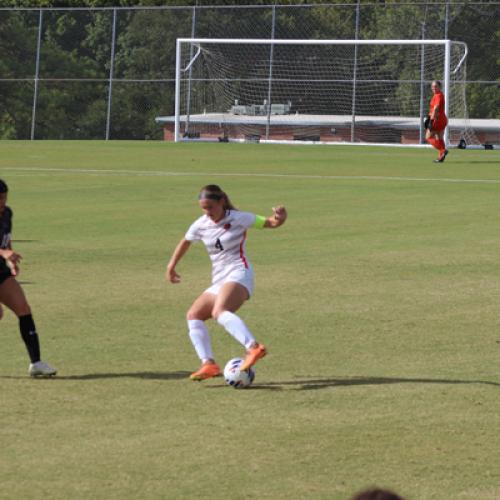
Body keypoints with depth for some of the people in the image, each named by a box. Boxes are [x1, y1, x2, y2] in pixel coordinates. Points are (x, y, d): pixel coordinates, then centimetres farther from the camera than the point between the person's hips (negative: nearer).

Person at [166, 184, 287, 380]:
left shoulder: (238, 219, -5)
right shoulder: (200, 225, 9)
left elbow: (269, 223, -1)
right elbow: (185, 242, 28)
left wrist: (279, 218, -23)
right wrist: (171, 266, 34)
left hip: (238, 274, -7)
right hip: (219, 281, 7)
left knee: (219, 312, -33)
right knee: (193, 315, -3)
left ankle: (253, 347, -51)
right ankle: (208, 364, -13)